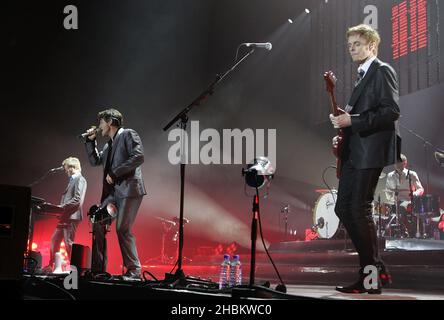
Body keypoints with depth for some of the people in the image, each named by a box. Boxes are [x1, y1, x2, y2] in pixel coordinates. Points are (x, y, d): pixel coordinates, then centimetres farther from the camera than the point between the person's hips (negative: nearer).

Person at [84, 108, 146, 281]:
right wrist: (90, 141, 18)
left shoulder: (128, 134, -1)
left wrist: (114, 173, -15)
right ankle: (98, 268, 9)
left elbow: (138, 157, -14)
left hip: (128, 188, -8)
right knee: (98, 226, 3)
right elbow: (95, 161, 29)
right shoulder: (108, 145, 24)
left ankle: (134, 270, -6)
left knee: (123, 229, -13)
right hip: (111, 191, 9)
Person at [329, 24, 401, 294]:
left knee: (360, 210, -9)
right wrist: (344, 135, 11)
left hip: (370, 151, -9)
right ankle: (377, 268, 14)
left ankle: (370, 279, 0)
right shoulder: (363, 76, 23)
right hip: (354, 152, 10)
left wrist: (352, 120, -19)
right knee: (343, 208, 6)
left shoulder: (383, 71, -5)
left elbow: (392, 110, -16)